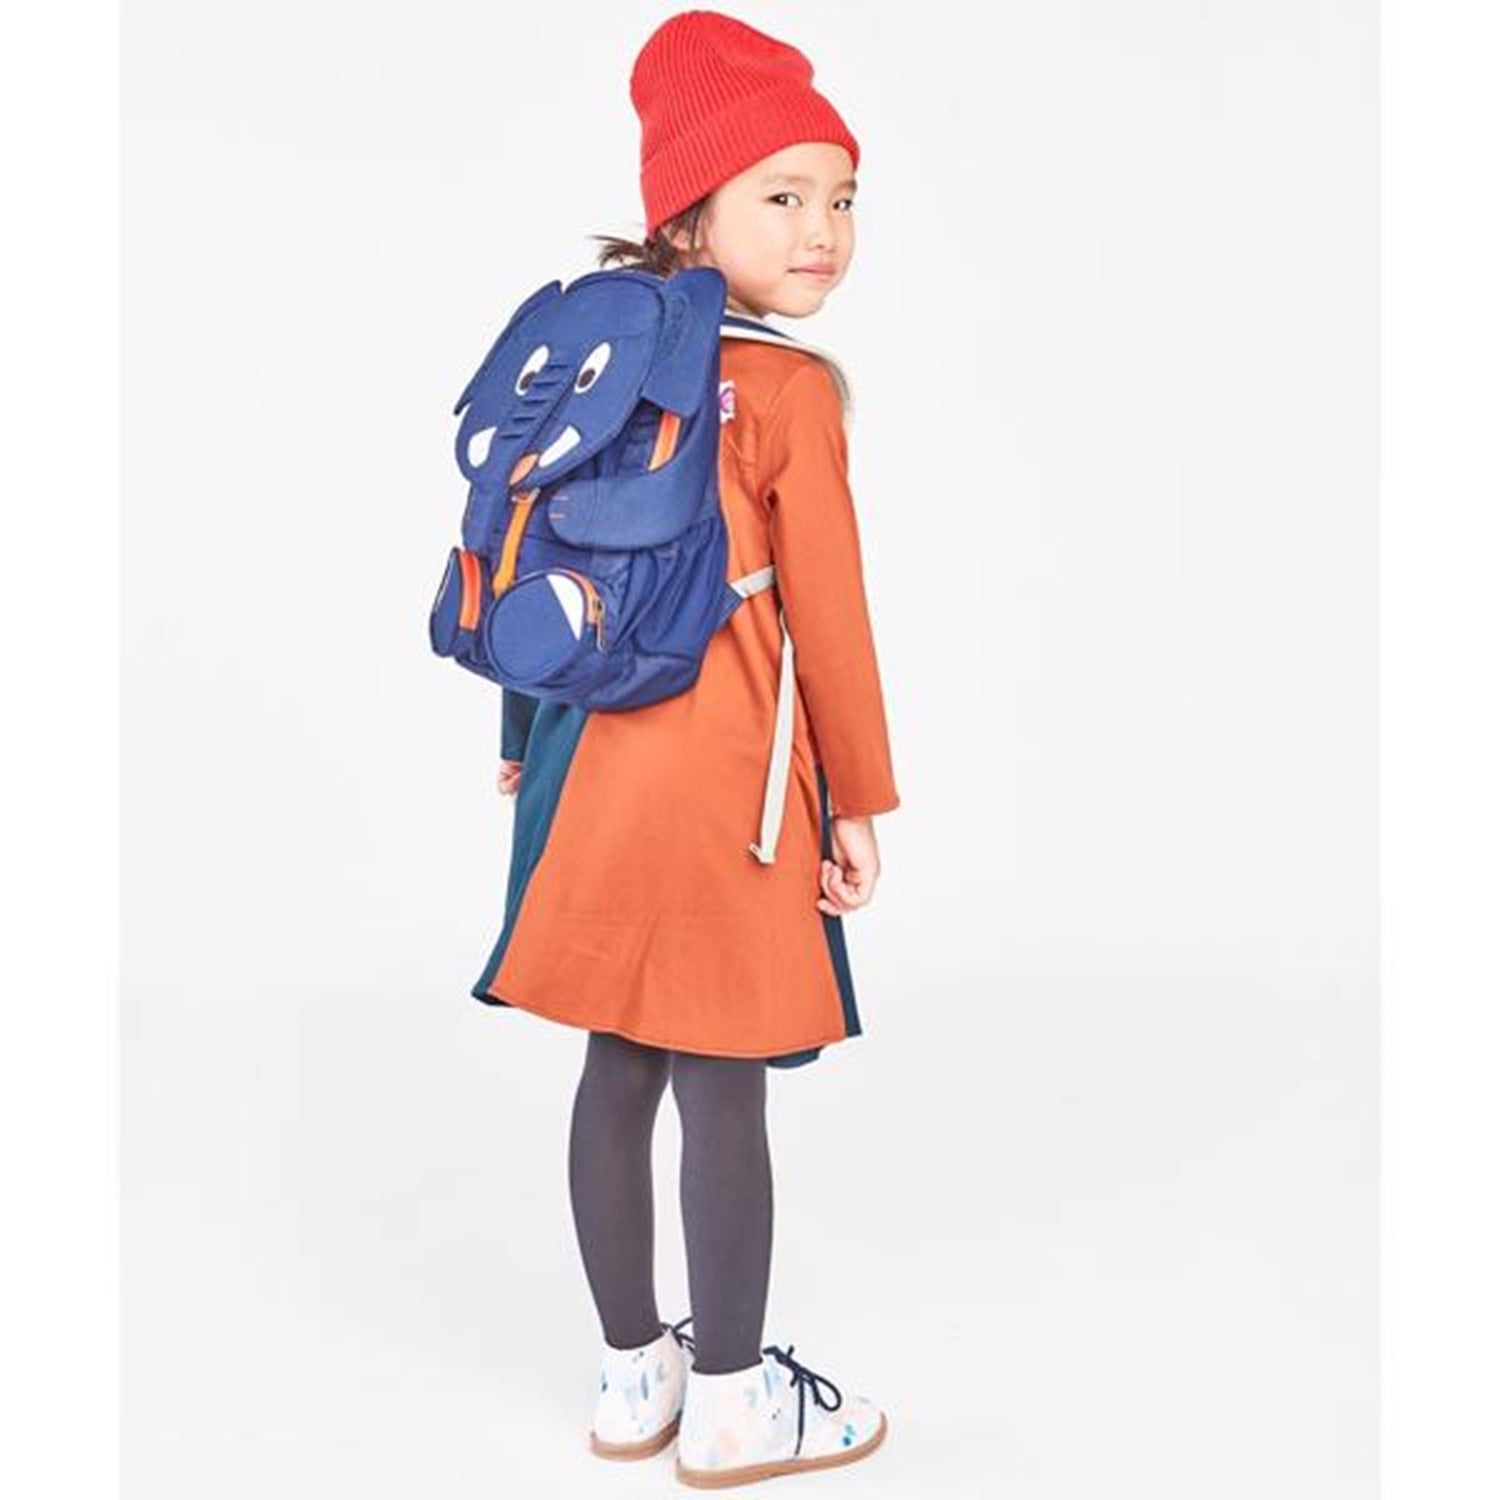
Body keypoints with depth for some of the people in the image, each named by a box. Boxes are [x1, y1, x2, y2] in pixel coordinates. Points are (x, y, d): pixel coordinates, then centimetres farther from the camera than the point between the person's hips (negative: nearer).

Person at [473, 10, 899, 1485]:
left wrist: (526, 740, 21)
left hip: (597, 755, 7)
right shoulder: (795, 391, -11)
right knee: (722, 1091, 4)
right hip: (724, 778, -7)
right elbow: (825, 613, -10)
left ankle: (633, 1375, 31)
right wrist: (858, 801, -1)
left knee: (618, 1073, 15)